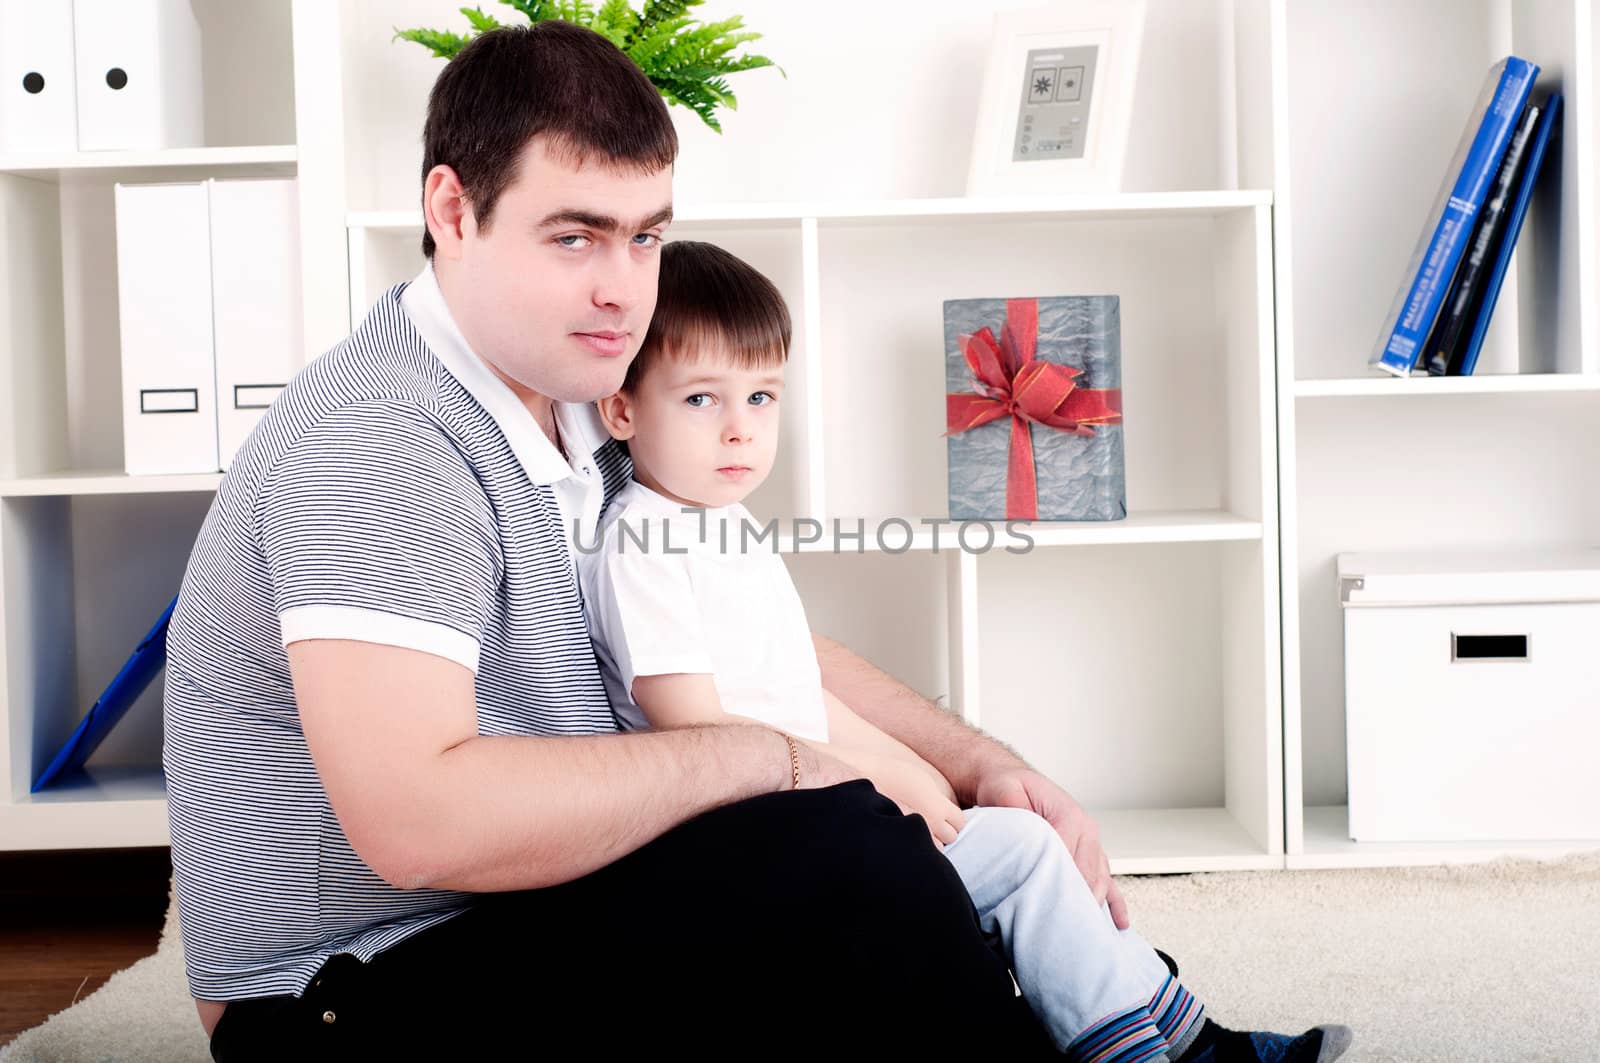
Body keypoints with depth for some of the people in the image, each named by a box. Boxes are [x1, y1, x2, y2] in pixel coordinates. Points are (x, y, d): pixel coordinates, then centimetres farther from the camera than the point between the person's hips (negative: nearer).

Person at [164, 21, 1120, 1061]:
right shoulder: (383, 440, -21)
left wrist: (979, 762, 4)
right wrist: (759, 757, -22)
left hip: (521, 917, 9)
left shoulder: (575, 414, 9)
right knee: (841, 857, -25)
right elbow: (416, 820, -32)